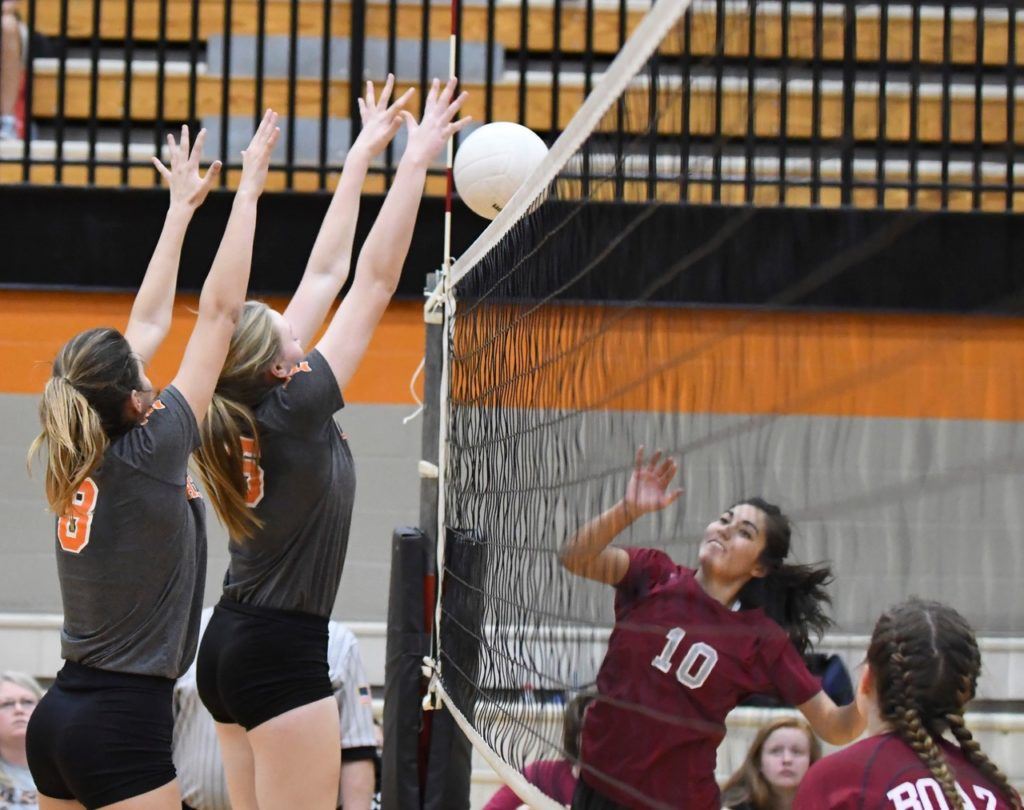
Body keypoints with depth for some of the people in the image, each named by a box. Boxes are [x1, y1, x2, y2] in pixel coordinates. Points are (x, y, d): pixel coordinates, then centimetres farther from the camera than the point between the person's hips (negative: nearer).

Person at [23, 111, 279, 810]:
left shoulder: (80, 459, 5)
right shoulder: (148, 457, -13)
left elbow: (149, 322, 17)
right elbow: (219, 314, -9)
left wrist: (182, 208, 24)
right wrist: (249, 189, -3)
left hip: (58, 720, 9)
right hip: (123, 731, -8)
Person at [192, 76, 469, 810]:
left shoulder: (247, 411, 4)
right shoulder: (293, 411, -15)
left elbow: (325, 274, 11)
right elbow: (374, 284, -15)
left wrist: (361, 157, 14)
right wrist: (415, 162, -12)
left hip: (230, 645, 9)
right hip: (283, 656, -9)